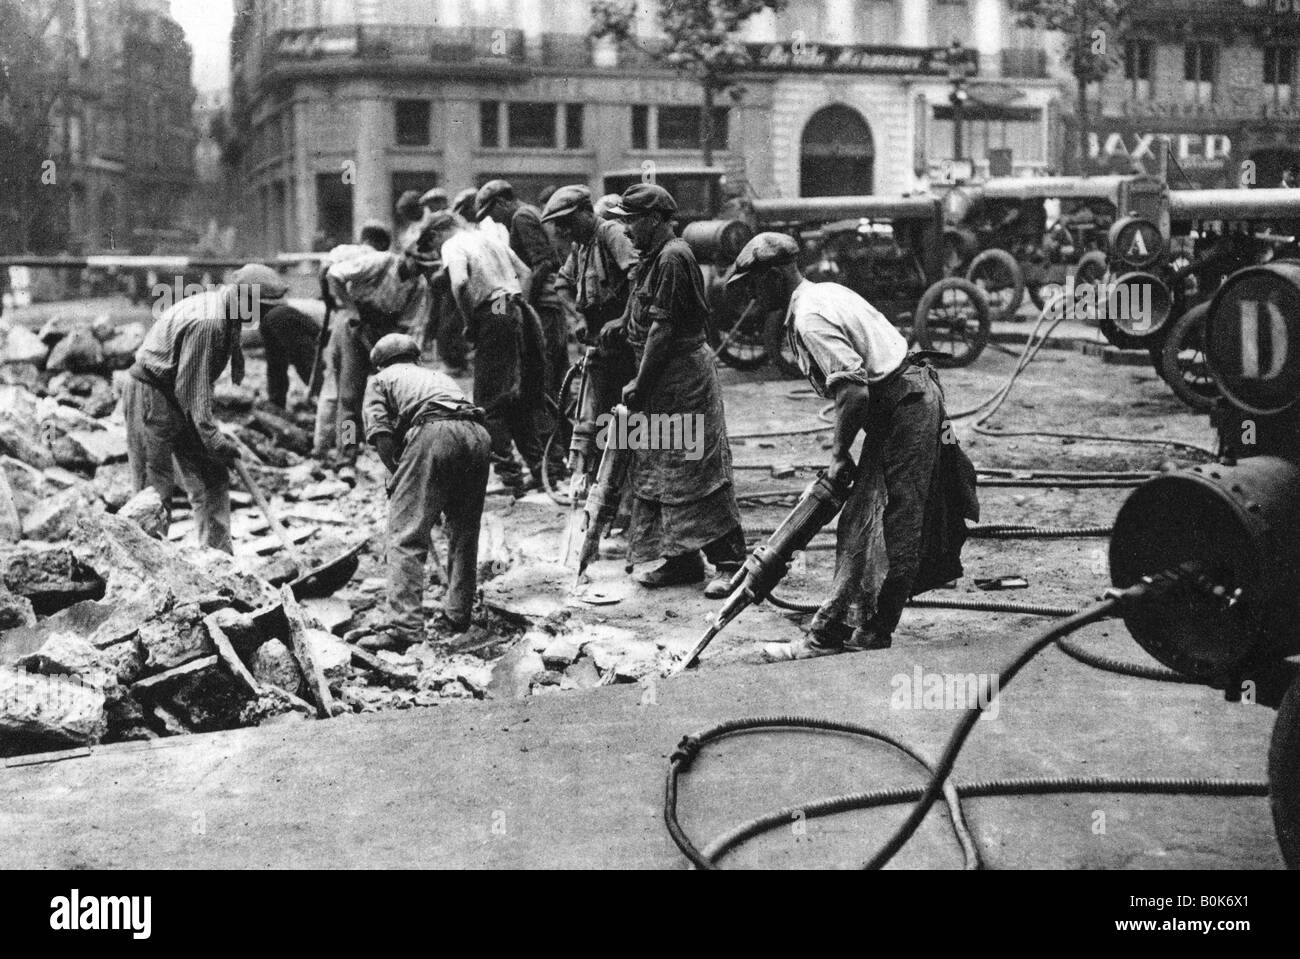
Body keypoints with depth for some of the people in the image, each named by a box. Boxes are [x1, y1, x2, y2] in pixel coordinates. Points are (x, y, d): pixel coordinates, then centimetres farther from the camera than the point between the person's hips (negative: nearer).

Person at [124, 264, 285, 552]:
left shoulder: (225, 314, 3)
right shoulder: (206, 322, -27)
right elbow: (190, 387, -25)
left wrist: (214, 432, 15)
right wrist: (213, 437, -22)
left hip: (180, 398, 10)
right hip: (151, 396, -10)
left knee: (213, 479, 6)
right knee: (155, 487, -4)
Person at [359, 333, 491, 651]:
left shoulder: (380, 380, 25)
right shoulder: (440, 376, 41)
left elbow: (379, 433, 5)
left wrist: (398, 474, 13)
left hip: (433, 432, -6)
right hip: (477, 434, 6)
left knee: (406, 535, -6)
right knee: (464, 532, 19)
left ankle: (404, 625, -16)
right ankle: (457, 616, 25)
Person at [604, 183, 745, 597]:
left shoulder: (673, 258, -16)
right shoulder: (656, 257, 14)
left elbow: (664, 329, -19)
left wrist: (640, 385, -16)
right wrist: (624, 324, 2)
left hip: (684, 373, -10)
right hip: (662, 380, 10)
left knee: (697, 470, -8)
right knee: (657, 469, 12)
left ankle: (730, 563, -2)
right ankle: (682, 561, 18)